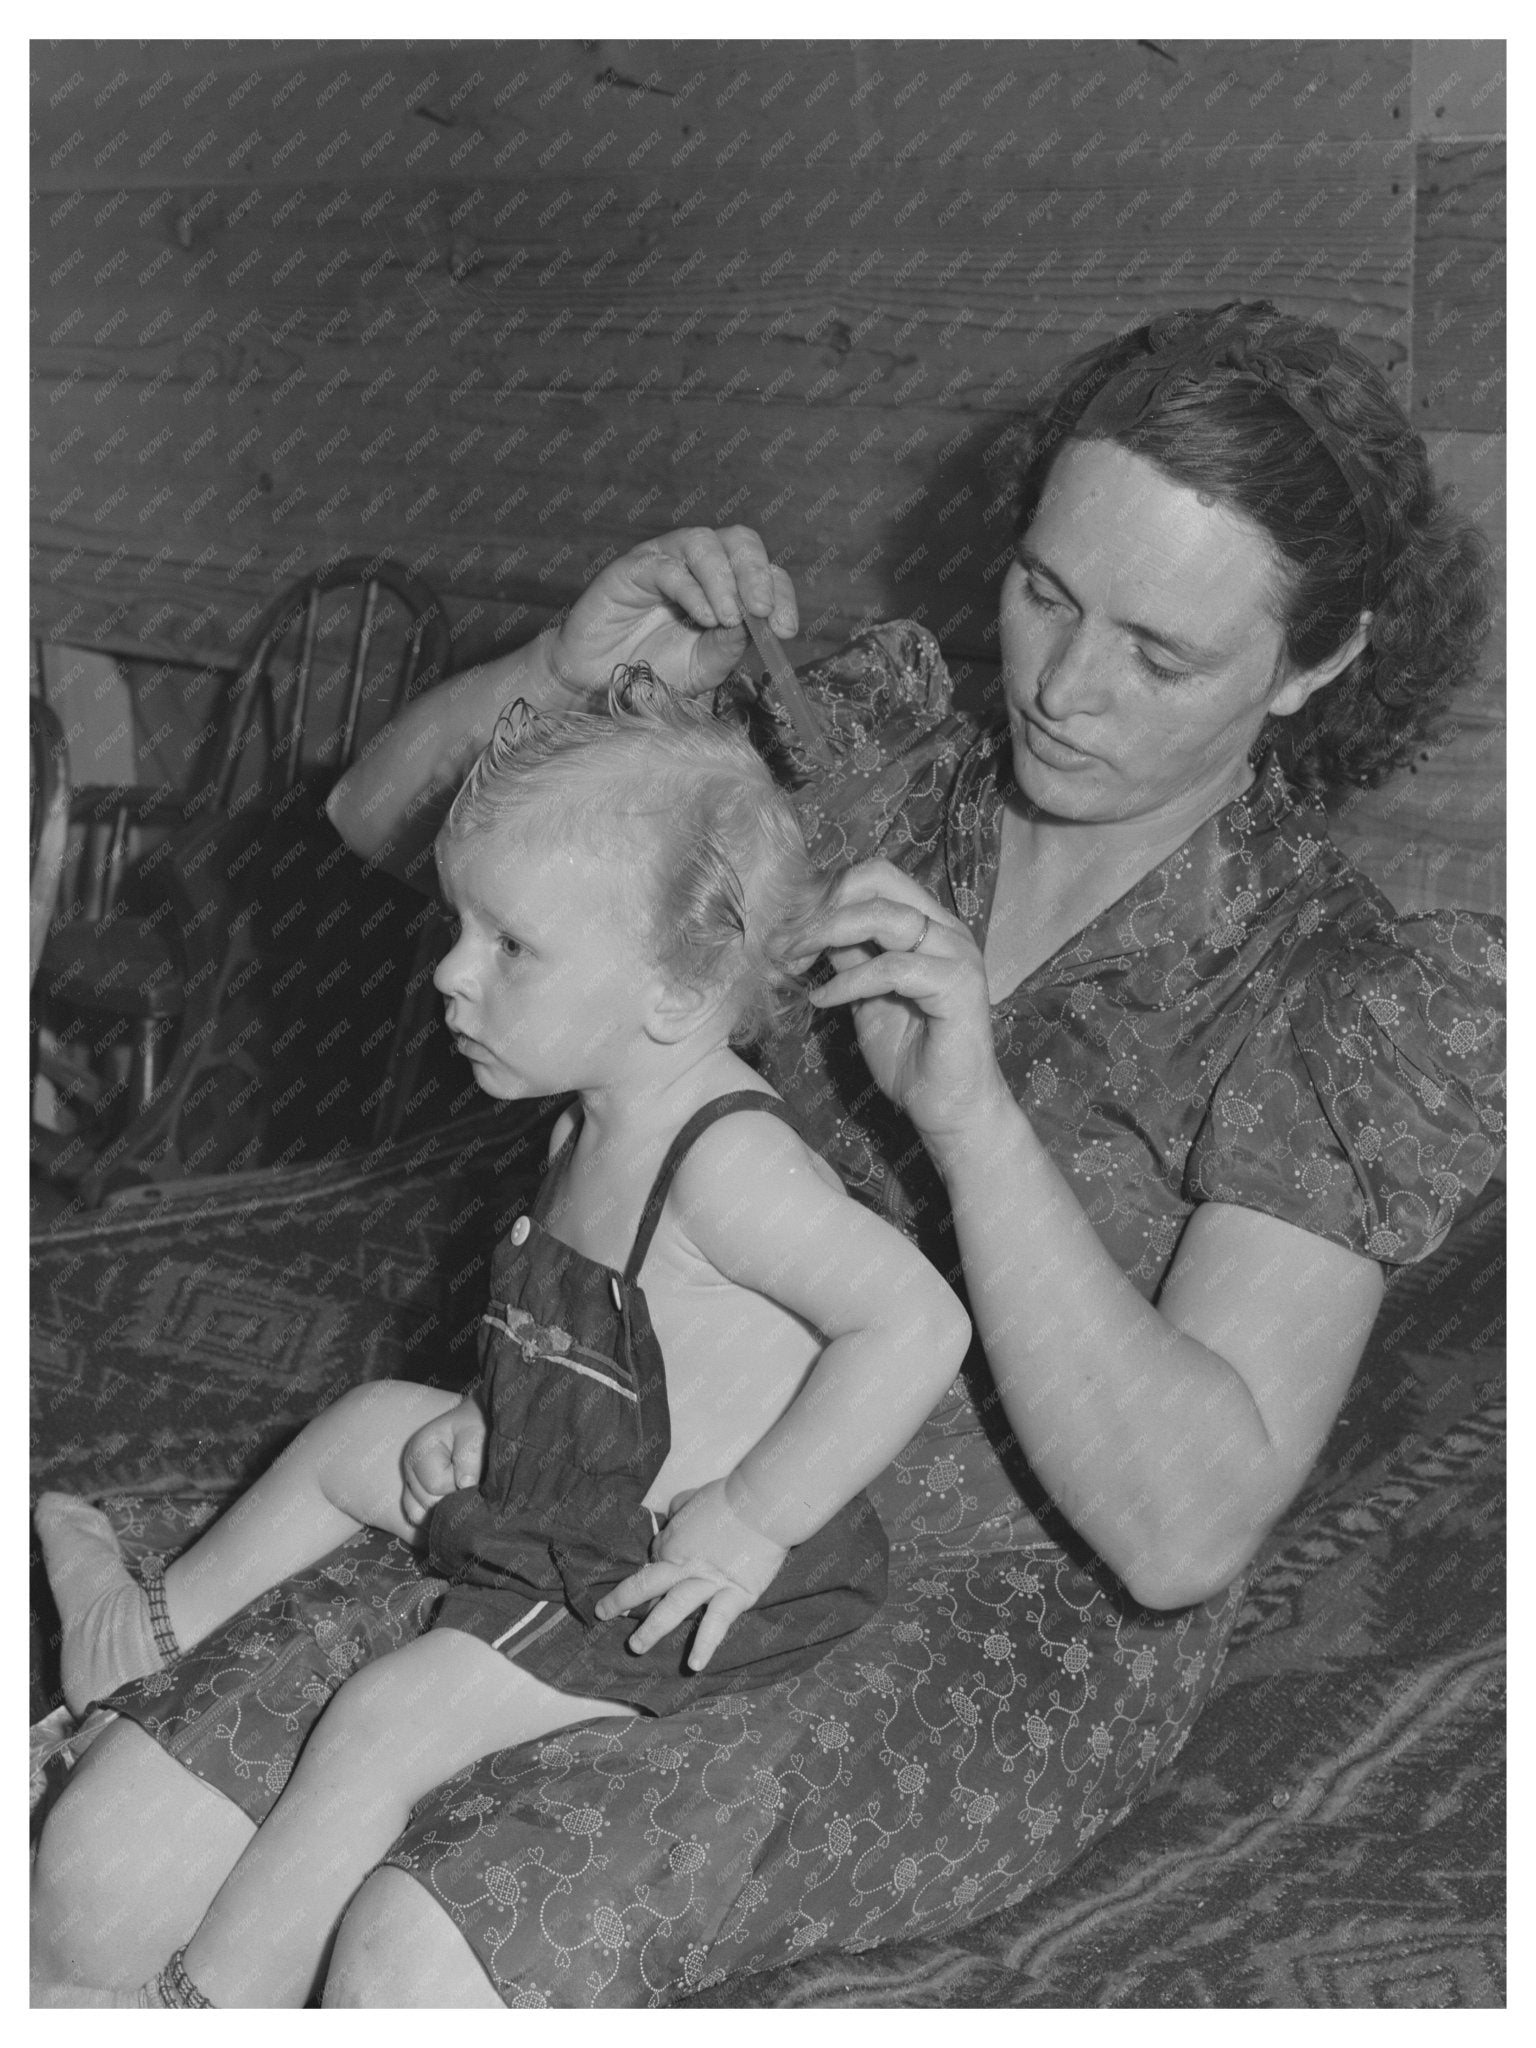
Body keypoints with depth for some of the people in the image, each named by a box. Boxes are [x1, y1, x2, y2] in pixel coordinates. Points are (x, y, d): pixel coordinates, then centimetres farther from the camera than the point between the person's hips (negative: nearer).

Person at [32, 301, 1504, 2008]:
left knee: (424, 1973, -29)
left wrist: (970, 1109, -34)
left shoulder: (1342, 1006, -15)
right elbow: (389, 817, 0)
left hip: (1001, 1630, -5)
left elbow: (1184, 1529, -23)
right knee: (106, 1879, -15)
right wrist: (571, 671, -22)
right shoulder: (872, 770, -2)